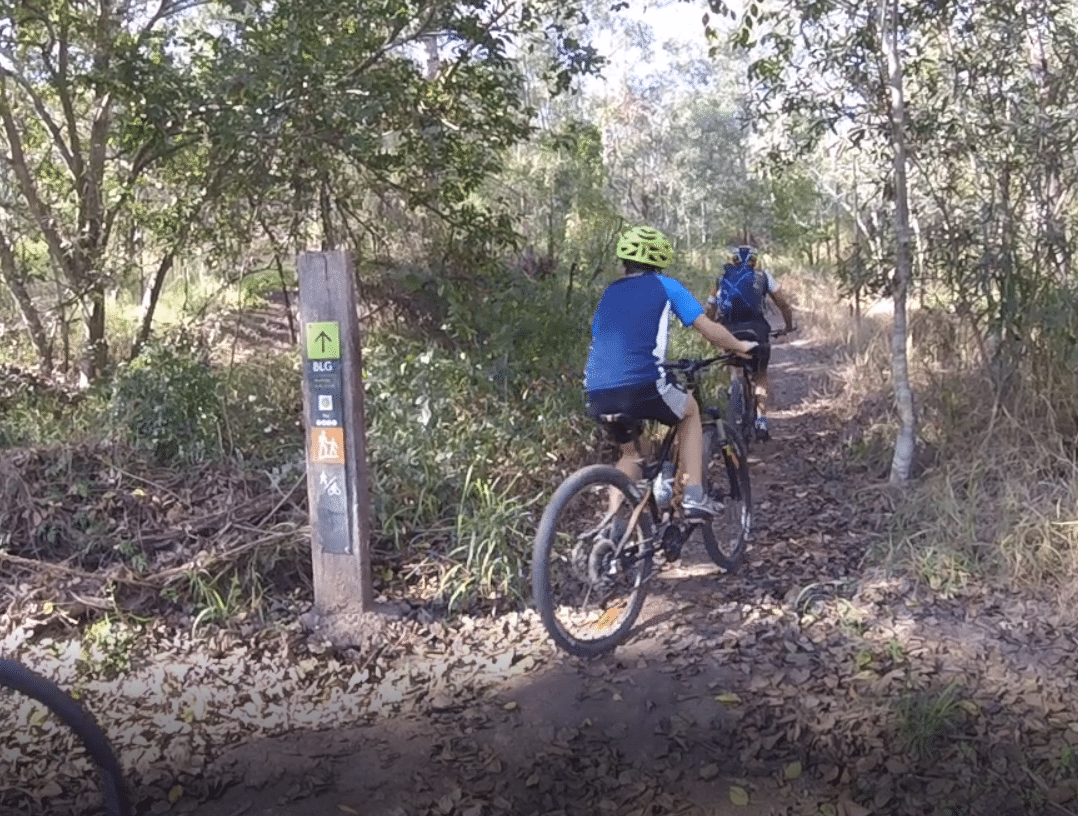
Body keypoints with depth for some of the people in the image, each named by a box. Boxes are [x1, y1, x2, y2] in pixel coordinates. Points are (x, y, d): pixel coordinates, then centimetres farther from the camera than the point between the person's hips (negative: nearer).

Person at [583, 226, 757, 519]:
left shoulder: (609, 293, 23)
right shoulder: (664, 286, 12)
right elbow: (709, 329, 12)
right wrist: (740, 347, 30)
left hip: (597, 394, 5)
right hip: (642, 387, -4)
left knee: (629, 453, 30)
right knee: (690, 410, 27)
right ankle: (694, 497, 18)